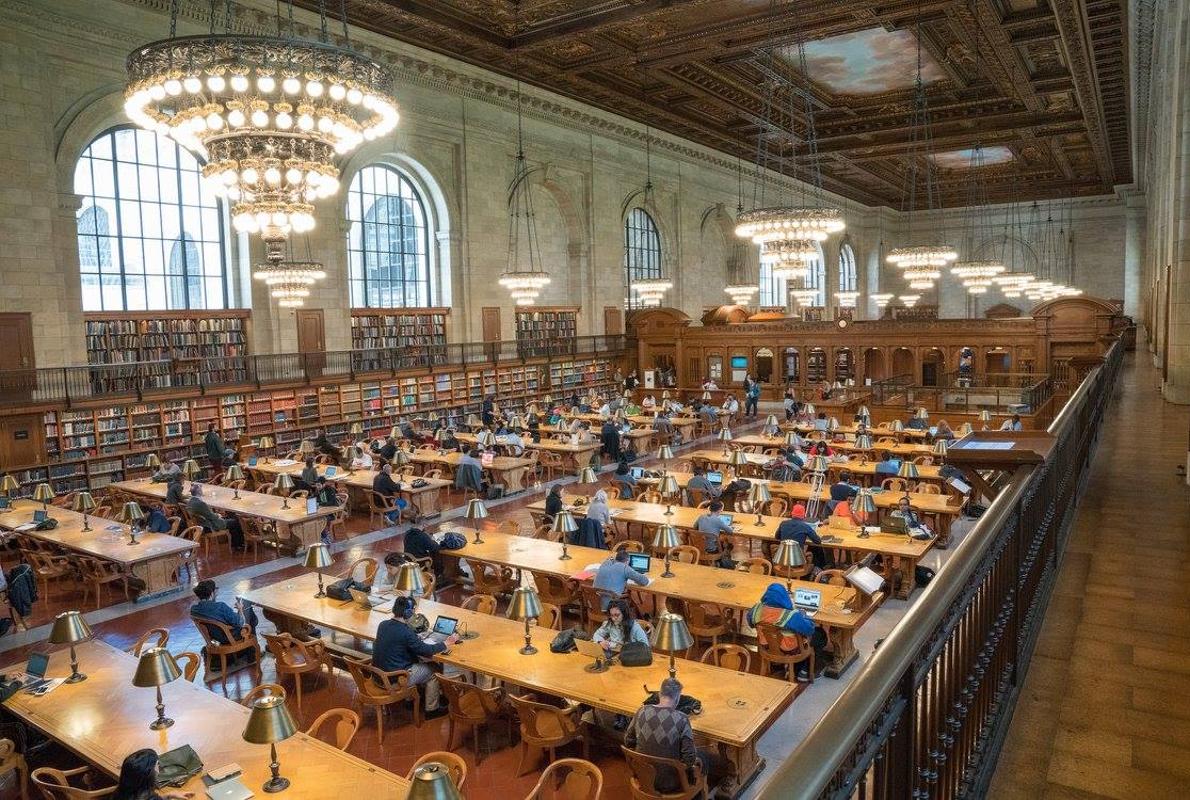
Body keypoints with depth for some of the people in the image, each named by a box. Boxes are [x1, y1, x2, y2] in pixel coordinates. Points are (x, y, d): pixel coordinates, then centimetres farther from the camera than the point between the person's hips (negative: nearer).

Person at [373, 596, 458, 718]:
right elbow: (426, 651, -17)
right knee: (432, 670, 13)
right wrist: (447, 643, -5)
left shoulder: (383, 625, -4)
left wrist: (415, 638, 12)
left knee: (416, 660, 27)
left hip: (378, 674, 7)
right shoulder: (405, 632, -26)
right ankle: (432, 709, 27)